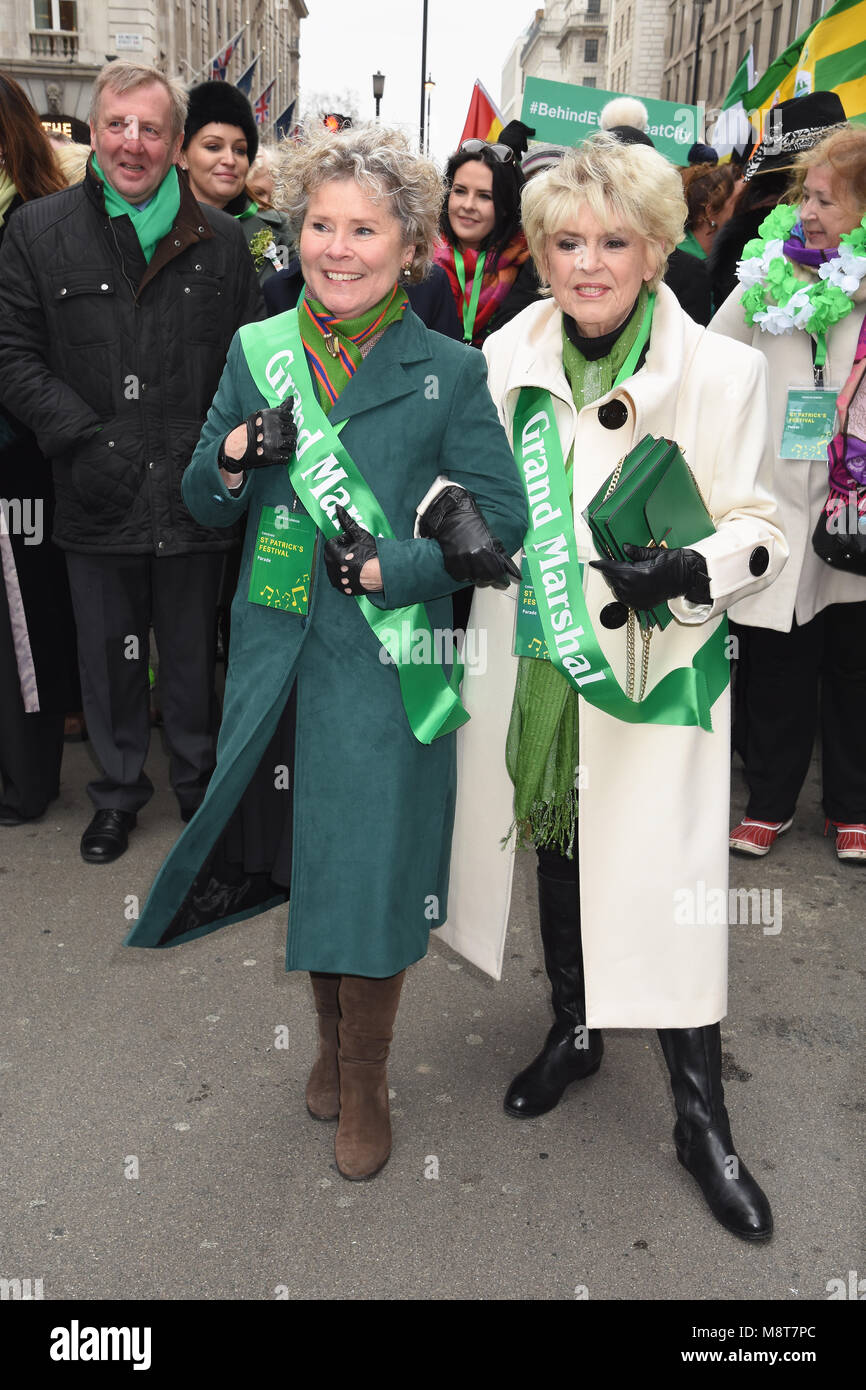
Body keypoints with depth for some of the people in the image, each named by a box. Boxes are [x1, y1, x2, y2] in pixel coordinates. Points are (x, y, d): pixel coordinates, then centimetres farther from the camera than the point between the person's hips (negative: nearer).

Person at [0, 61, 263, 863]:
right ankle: (119, 790, 33)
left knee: (194, 654, 13)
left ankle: (197, 780, 36)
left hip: (194, 495, 0)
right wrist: (82, 438, -12)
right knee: (109, 656, 13)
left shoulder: (220, 241, 6)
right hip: (97, 498, 0)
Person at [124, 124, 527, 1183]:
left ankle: (364, 1085, 30)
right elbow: (202, 504, 9)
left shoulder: (450, 372, -4)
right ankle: (330, 1035, 43)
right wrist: (235, 456, -12)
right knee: (303, 857, 15)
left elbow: (503, 519, -6)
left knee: (369, 875, 4)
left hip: (388, 660, -3)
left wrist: (388, 568, -16)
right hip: (278, 656, 4)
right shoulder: (256, 351, 6)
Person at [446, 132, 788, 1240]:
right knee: (554, 845, 18)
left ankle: (701, 1114, 21)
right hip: (530, 660, 4)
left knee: (667, 878, -1)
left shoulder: (719, 371, -8)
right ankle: (574, 1029, 43)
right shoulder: (505, 357, 3)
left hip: (652, 672, -3)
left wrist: (686, 573, -24)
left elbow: (758, 528, -5)